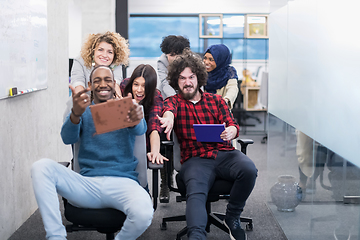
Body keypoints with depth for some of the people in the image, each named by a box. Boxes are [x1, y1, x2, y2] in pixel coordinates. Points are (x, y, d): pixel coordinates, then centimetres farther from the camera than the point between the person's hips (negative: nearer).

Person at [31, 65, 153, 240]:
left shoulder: (125, 108, 12)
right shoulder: (83, 111, 15)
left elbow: (140, 130, -10)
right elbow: (68, 138, -4)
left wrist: (137, 119, -37)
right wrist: (75, 114, -28)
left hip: (122, 182, -2)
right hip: (87, 184, 2)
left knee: (143, 213, -35)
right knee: (41, 167, -22)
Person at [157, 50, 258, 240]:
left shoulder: (216, 100, 22)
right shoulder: (174, 101, 16)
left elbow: (232, 125, 11)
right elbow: (169, 108, -10)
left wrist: (231, 131, -18)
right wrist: (169, 117, -38)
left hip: (224, 154, 2)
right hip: (195, 159, -2)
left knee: (249, 169, -29)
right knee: (195, 193, -33)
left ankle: (232, 218, -8)